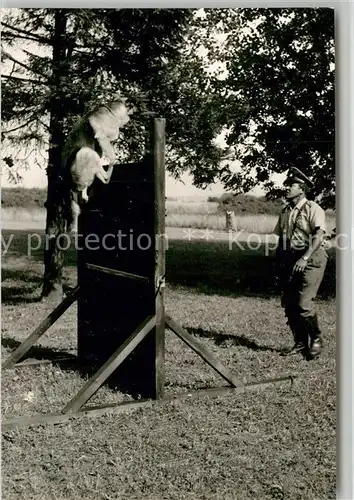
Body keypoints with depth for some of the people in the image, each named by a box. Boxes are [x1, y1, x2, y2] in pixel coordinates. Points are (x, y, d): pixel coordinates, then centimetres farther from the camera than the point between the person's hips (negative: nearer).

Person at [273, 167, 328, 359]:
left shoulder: (313, 209, -8)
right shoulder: (285, 211, 15)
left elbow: (319, 236, -19)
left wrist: (305, 258, -28)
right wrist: (279, 262, 14)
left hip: (311, 260, -7)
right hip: (290, 261, 7)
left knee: (303, 303, -15)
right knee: (289, 304, 5)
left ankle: (316, 339, 7)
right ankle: (300, 343, 19)